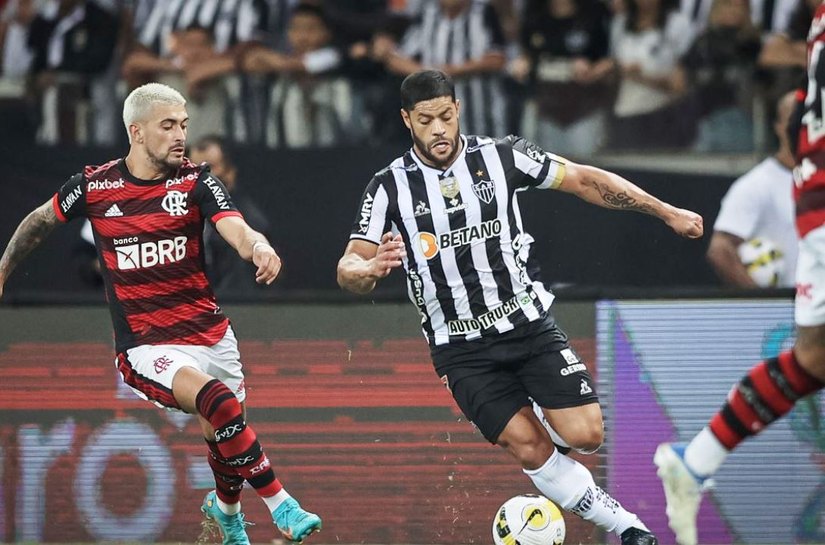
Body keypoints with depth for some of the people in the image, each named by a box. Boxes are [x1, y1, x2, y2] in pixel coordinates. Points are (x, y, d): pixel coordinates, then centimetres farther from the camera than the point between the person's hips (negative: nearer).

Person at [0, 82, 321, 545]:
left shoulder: (195, 181, -3)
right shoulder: (94, 186, -4)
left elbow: (236, 230, -20)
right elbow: (42, 220, 16)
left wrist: (258, 246, -43)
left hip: (212, 337, 3)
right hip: (146, 348, -3)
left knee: (226, 445, 11)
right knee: (220, 402, -30)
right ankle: (282, 507, -21)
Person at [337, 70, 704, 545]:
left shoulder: (501, 157, -4)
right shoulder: (390, 188, -6)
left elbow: (584, 180, 4)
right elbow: (349, 270, -9)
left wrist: (665, 212, 4)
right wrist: (370, 269, -34)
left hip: (530, 324, 1)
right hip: (463, 350, -1)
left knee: (586, 434, -12)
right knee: (530, 449, -13)